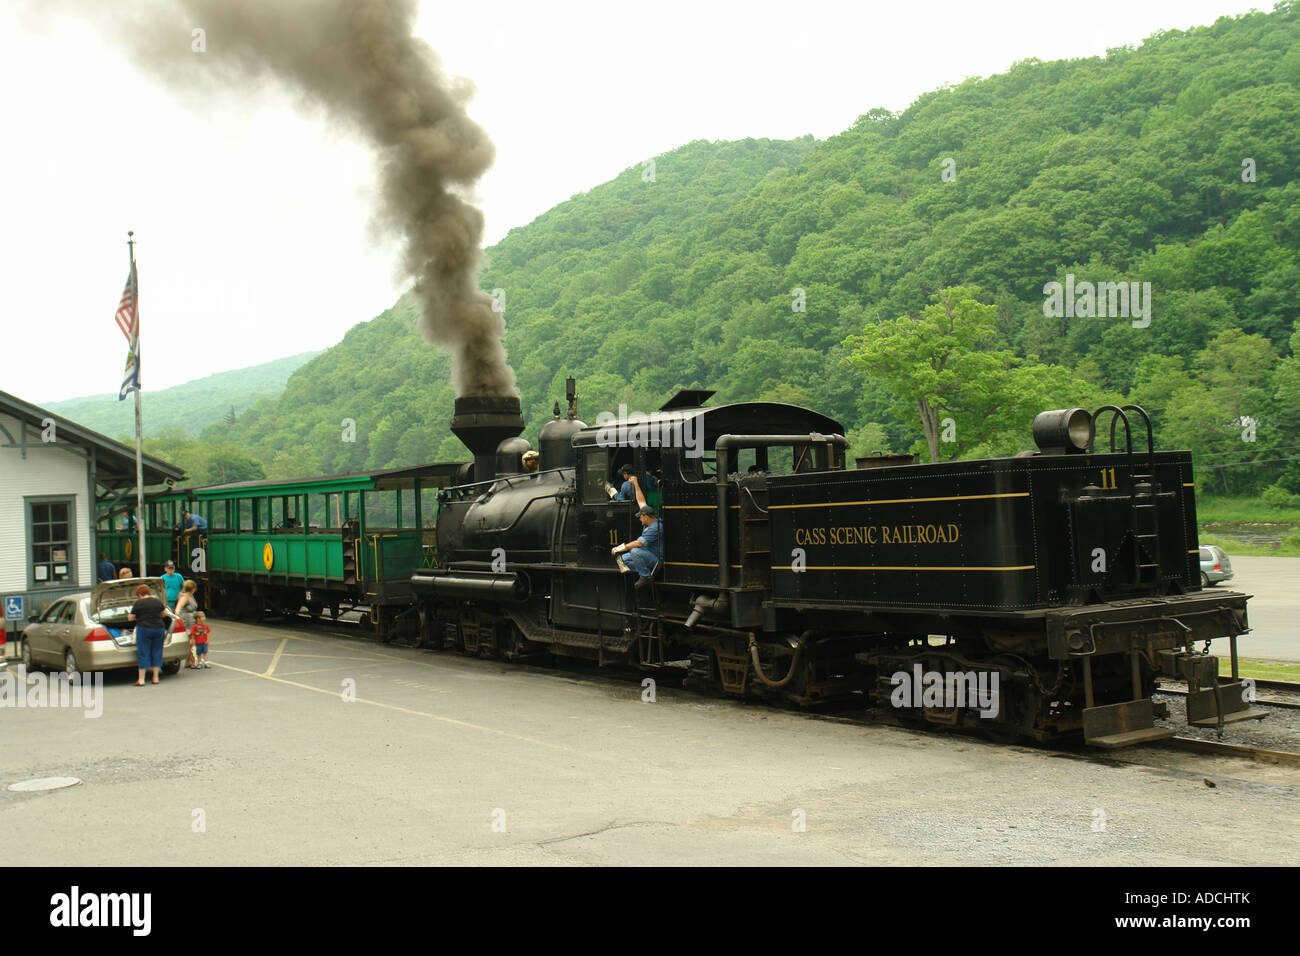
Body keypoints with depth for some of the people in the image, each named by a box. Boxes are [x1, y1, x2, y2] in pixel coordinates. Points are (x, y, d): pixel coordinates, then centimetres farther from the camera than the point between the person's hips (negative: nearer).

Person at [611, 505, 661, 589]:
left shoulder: (655, 527, -28)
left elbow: (639, 543, -32)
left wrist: (621, 548, -26)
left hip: (656, 559, -11)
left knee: (635, 551, -39)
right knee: (622, 559, 6)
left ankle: (645, 577, -20)